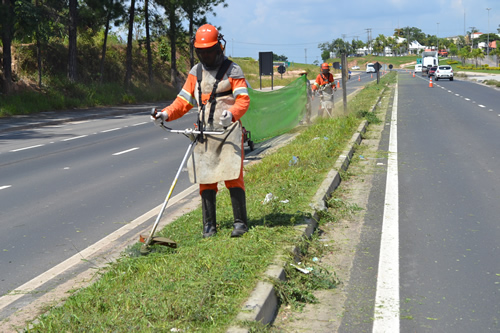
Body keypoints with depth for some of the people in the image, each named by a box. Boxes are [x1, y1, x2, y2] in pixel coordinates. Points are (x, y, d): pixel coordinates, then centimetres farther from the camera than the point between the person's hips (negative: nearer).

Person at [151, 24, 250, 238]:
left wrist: (232, 113, -31)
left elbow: (243, 99, -9)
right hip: (204, 134, 4)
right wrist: (166, 114, -4)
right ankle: (209, 225, 11)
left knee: (233, 178, -8)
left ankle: (240, 222, 2)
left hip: (228, 132, -4)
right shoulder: (195, 72, 14)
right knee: (205, 180, 3)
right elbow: (184, 102, 14)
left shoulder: (232, 70, 1)